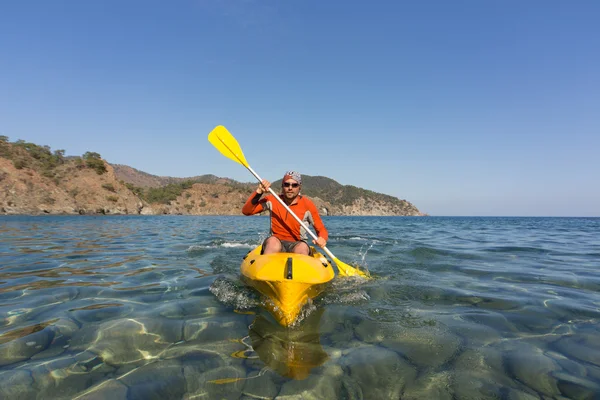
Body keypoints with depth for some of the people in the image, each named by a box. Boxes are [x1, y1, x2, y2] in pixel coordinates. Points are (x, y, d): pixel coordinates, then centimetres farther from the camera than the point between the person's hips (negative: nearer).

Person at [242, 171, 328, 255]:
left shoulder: (308, 205, -1)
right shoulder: (272, 200, 2)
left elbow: (322, 230, 3)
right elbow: (246, 211, -4)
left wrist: (322, 238, -22)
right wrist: (258, 192, -17)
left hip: (297, 245, 0)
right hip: (275, 243, 1)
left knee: (303, 247, -35)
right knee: (273, 241, -34)